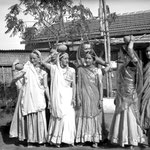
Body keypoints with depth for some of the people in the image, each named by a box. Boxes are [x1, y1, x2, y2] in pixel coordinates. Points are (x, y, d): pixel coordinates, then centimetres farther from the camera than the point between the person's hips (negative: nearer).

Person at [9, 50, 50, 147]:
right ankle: (30, 140, 14)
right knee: (28, 119, 4)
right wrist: (23, 73, -10)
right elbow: (15, 78, 4)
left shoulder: (43, 72, 4)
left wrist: (50, 99, -4)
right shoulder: (27, 68, 7)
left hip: (38, 98, -1)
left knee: (39, 118, 0)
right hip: (27, 97, 1)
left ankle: (40, 139, 14)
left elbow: (45, 87, 2)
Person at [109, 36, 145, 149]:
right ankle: (123, 140, 23)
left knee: (130, 117, 0)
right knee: (121, 117, 10)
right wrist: (117, 97, 15)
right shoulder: (123, 66, 10)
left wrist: (131, 41, -9)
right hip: (122, 96, 7)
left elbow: (129, 49, -27)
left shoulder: (134, 64, -11)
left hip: (131, 96, -6)